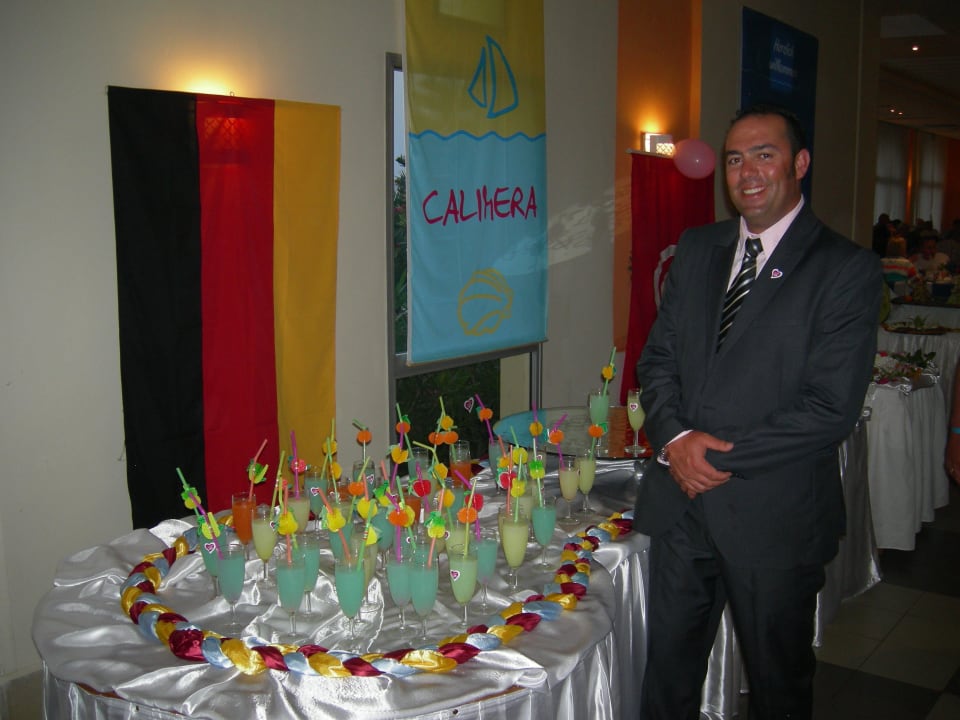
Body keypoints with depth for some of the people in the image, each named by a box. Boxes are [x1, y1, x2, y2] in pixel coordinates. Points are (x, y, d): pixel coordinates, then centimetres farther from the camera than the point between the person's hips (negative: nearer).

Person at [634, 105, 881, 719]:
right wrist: (675, 439, -10)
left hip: (775, 514, -4)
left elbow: (832, 408, -14)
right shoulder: (696, 250, 9)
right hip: (681, 500, 4)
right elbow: (657, 358, 8)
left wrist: (721, 457, -15)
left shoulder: (848, 268, -8)